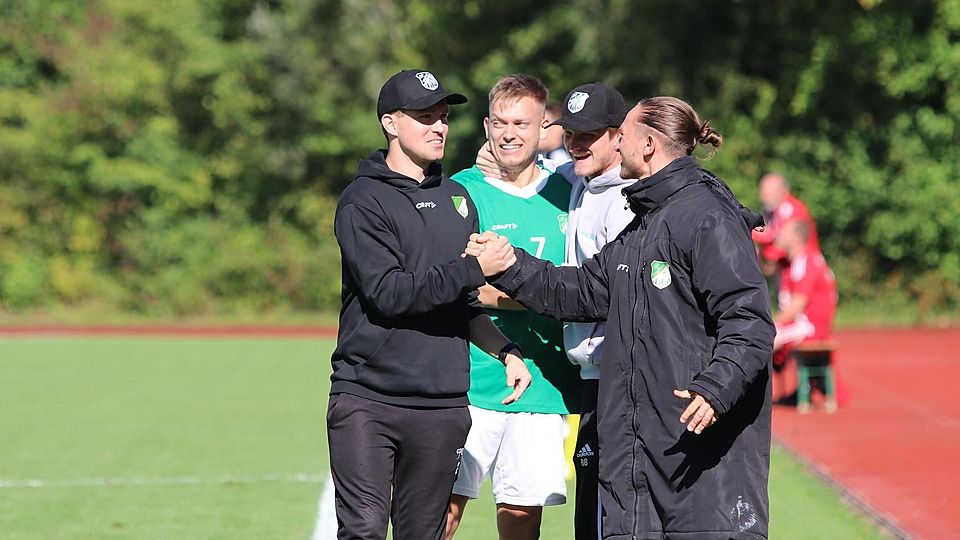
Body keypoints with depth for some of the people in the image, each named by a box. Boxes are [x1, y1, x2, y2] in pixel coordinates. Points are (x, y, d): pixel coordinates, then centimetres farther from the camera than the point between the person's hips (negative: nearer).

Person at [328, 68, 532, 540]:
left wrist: (505, 351, 8)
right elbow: (388, 293, -16)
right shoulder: (362, 201, -4)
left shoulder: (456, 198, 17)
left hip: (442, 404, 6)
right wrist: (475, 268, -16)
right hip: (366, 399, -5)